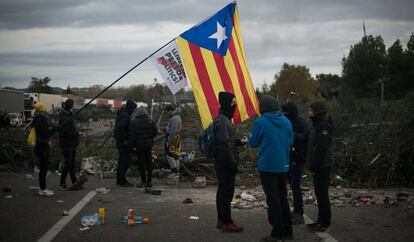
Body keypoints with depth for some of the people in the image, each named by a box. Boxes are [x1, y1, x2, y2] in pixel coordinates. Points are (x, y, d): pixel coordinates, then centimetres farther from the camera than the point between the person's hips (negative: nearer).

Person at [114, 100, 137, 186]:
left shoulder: (121, 113, 16)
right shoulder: (125, 115, -17)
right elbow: (121, 128, -26)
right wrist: (125, 140, -20)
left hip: (119, 140, 11)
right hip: (124, 142, -11)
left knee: (121, 161, 16)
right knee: (124, 161, -7)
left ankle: (120, 180, 22)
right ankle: (122, 181, -5)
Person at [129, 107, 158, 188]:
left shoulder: (134, 122, -9)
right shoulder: (150, 121, -1)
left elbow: (132, 135, -11)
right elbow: (156, 131, -2)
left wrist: (132, 145, -1)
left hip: (139, 145, -3)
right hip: (149, 144, 3)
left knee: (142, 163, 1)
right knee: (149, 162, 10)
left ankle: (143, 182, 2)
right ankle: (149, 181, 12)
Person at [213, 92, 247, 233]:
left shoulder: (224, 119, 15)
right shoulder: (222, 121, -17)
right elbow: (224, 144, -22)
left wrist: (240, 141, 9)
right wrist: (232, 163, -20)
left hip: (223, 163, 11)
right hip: (225, 163, -11)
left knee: (223, 190, 15)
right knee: (227, 191, -5)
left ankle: (222, 220, 24)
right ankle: (227, 222, 2)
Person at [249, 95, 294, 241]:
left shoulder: (261, 122, -12)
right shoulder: (286, 121, 4)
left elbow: (253, 143, -5)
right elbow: (290, 142, 11)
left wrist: (250, 138, 17)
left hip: (267, 167, -5)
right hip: (283, 166, 5)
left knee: (273, 200, 1)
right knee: (283, 198, 15)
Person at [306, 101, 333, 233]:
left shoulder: (323, 125, -15)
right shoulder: (316, 124, 15)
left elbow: (322, 148, -20)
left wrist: (315, 166, -19)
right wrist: (312, 164, 14)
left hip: (322, 166, -10)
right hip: (318, 166, 10)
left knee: (322, 194, -5)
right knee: (320, 193, 14)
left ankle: (325, 224, 1)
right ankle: (321, 221, 22)